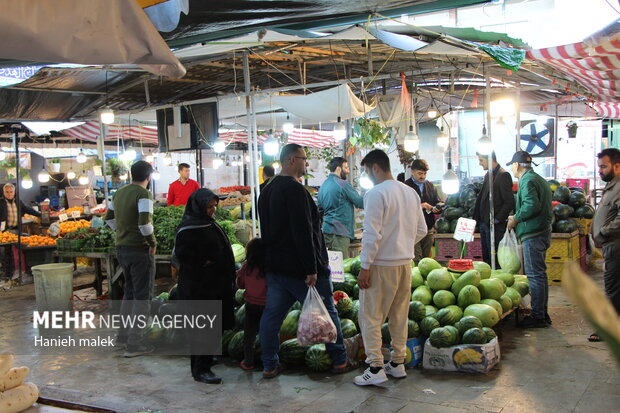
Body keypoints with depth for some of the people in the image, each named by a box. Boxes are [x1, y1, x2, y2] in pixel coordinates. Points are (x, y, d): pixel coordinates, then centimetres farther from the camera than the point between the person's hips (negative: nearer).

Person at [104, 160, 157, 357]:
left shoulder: (119, 193, 9)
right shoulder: (143, 194, -16)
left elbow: (109, 218, 18)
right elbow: (144, 222, -27)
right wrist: (153, 242, -14)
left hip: (121, 248, 8)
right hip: (140, 250, -8)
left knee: (130, 291, 23)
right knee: (142, 296, 1)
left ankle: (124, 334, 31)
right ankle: (134, 343, 3)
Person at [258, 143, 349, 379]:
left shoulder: (267, 191, 13)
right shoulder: (294, 189, -17)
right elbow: (303, 232, -23)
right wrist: (312, 268, -22)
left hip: (274, 265, 9)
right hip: (299, 268, -8)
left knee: (272, 314, 10)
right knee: (327, 312, 5)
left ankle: (269, 365, 16)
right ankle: (339, 360, 14)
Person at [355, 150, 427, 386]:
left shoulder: (376, 194, -15)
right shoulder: (410, 193, 9)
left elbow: (372, 235, -18)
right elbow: (421, 230, 12)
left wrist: (365, 267, -13)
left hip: (382, 264, -7)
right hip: (405, 262, 7)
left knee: (371, 317, 2)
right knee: (399, 315, 16)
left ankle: (376, 368, 2)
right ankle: (397, 363, 24)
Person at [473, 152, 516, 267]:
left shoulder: (503, 176, -14)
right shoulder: (488, 175, 15)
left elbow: (509, 202, -18)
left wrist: (497, 219, -15)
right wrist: (478, 218, 12)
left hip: (495, 226, -9)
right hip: (484, 223, 9)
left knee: (496, 261, -4)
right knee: (486, 258, 13)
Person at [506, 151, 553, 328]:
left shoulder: (527, 181, -13)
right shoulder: (539, 179, 19)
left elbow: (532, 205, -25)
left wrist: (516, 218, -12)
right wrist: (518, 218, 16)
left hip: (533, 234, -11)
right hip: (542, 231, 11)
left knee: (535, 275, -6)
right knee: (539, 274, 16)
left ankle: (538, 316, -2)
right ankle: (542, 314, 23)